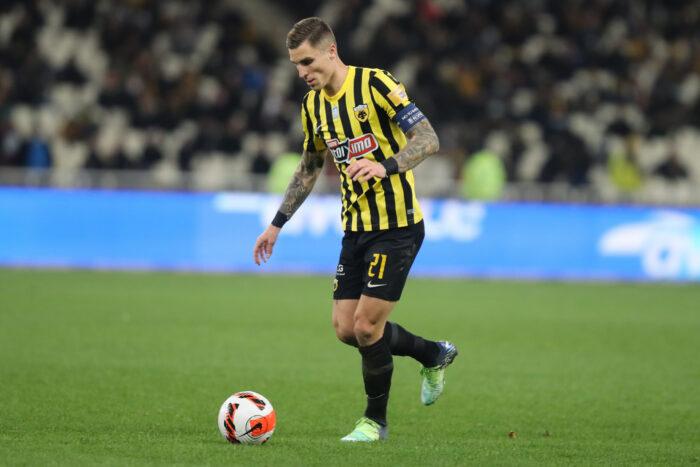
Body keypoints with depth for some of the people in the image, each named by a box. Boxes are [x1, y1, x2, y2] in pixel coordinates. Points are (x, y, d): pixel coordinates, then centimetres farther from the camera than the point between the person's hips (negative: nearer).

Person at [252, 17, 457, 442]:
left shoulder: (375, 84, -14)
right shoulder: (313, 105, 10)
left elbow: (428, 139, -19)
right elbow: (309, 169, 24)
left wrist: (385, 166, -35)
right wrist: (277, 223, 21)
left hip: (396, 225, -8)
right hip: (356, 228, 8)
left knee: (366, 324, -10)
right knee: (347, 329, 4)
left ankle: (376, 421, 9)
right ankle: (434, 355, 27)